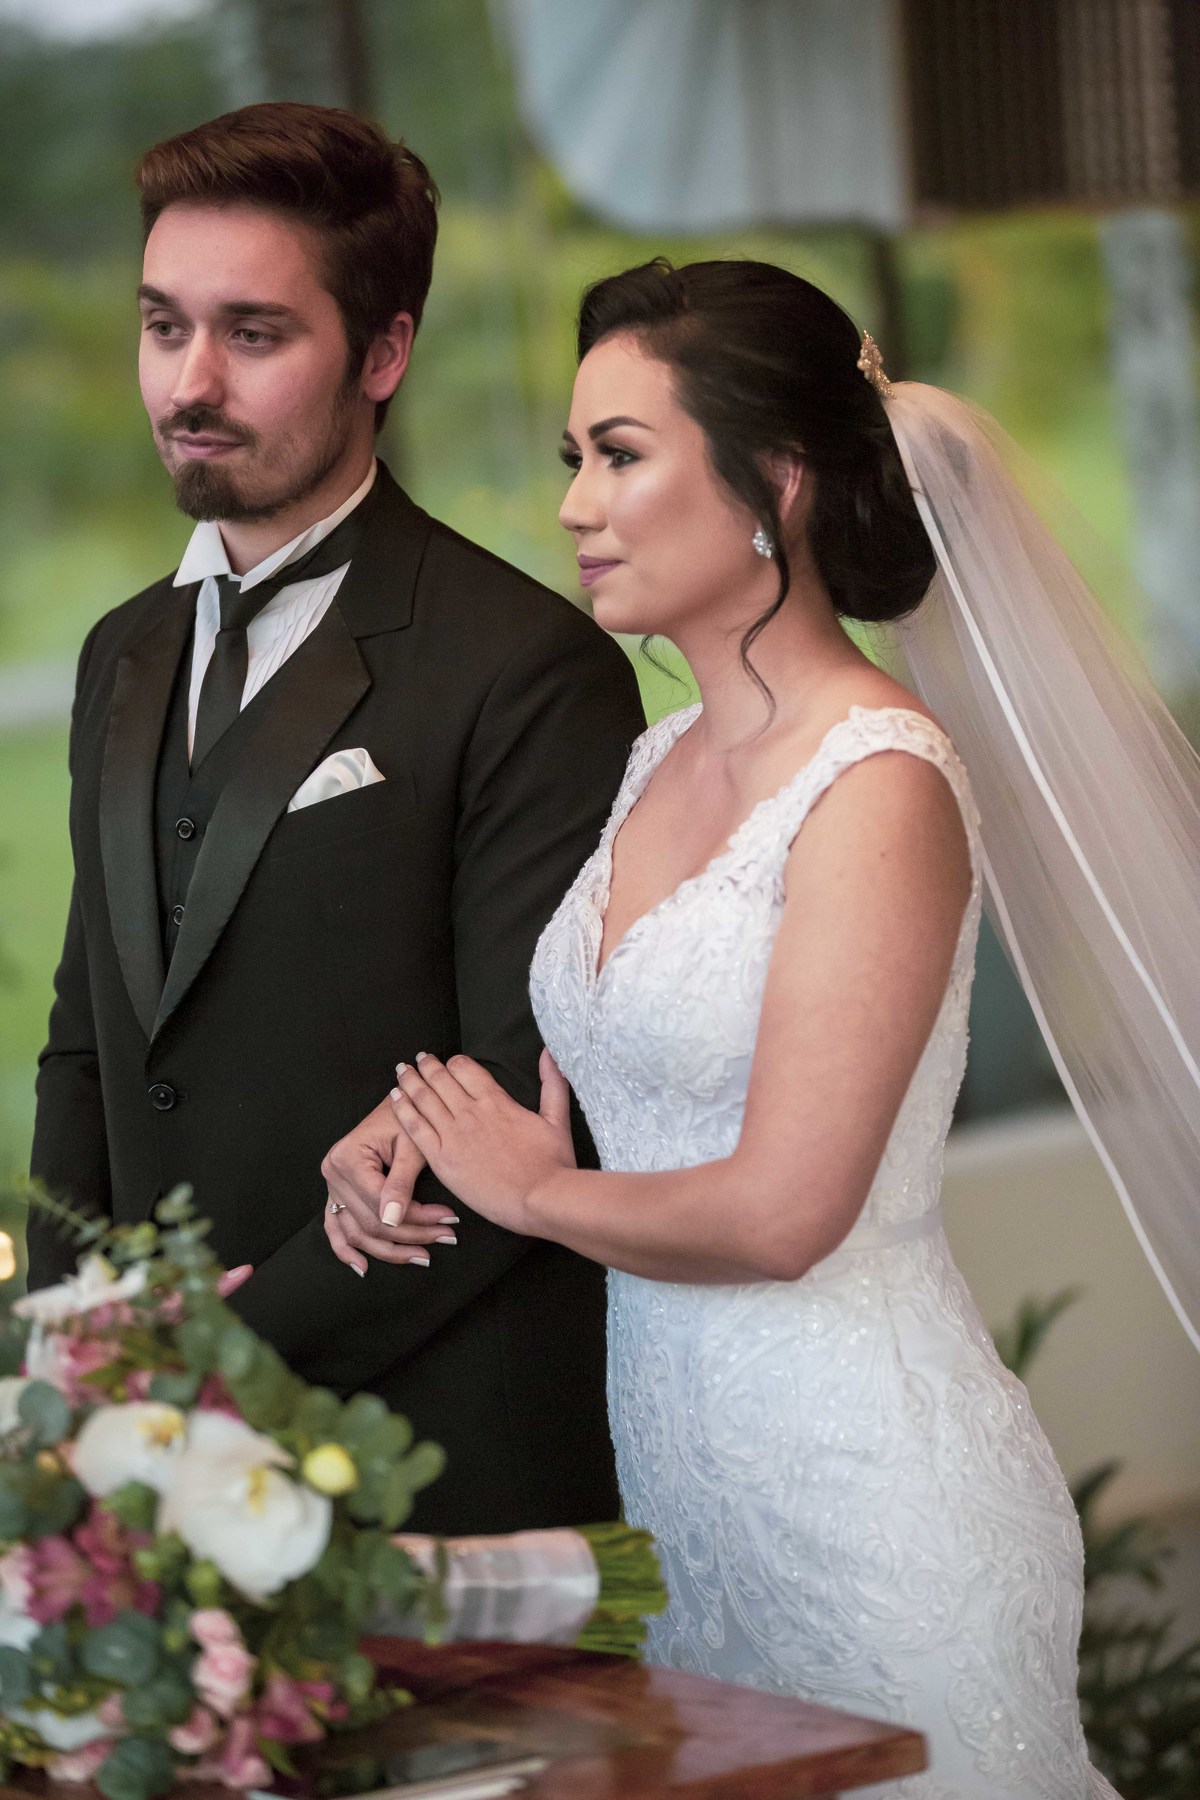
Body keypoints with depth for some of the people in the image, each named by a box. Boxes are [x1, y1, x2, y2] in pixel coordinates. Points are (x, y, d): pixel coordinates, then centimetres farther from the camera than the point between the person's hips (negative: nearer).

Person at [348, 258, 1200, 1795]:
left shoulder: (881, 789, -16)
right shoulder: (659, 767, 10)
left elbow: (781, 1211, -21)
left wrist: (533, 1190, -6)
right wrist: (422, 1125, -3)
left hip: (864, 1487, -8)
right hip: (668, 1467, 8)